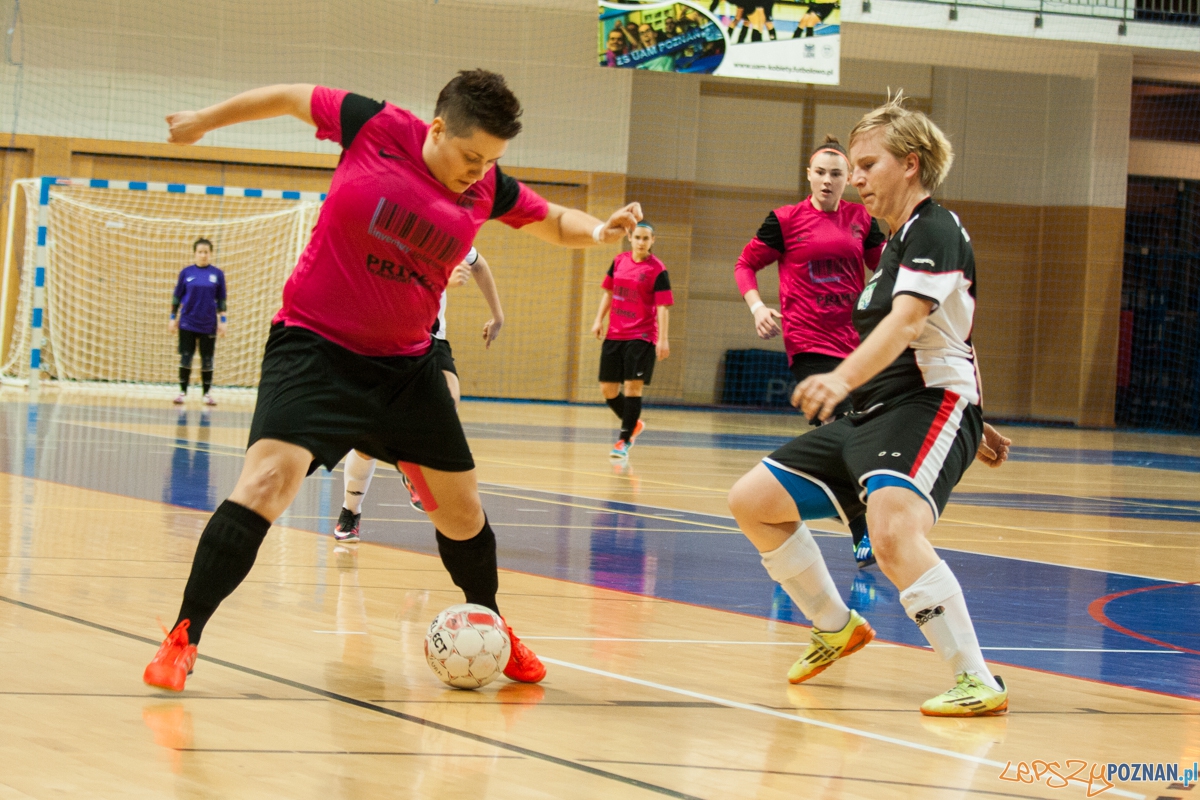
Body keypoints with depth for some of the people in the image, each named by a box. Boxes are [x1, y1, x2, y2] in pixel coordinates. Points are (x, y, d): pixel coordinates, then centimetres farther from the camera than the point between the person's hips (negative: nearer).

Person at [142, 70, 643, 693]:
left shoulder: (489, 189, -2)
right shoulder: (374, 128, -13)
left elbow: (555, 223, 14)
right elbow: (293, 97, 2)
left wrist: (599, 230, -9)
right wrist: (205, 120, 13)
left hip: (407, 363, 5)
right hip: (314, 344, -5)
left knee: (460, 508, 10)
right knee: (269, 478, -24)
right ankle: (183, 639, -19)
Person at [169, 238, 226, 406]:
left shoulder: (217, 274, 1)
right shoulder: (186, 272, 0)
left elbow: (221, 299, 5)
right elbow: (177, 296, 6)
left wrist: (222, 321, 1)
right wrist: (173, 318, 3)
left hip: (209, 324, 0)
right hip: (187, 323, 0)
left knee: (207, 359, 4)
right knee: (185, 357, 0)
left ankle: (207, 393, 12)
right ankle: (183, 391, 8)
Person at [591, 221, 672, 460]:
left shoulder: (657, 270, -9)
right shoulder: (619, 261, 6)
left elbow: (662, 306, -13)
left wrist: (663, 339, -18)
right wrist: (599, 319, 9)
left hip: (641, 337, -6)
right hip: (614, 335, 6)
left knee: (633, 387, -10)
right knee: (607, 389, 8)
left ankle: (624, 441, -2)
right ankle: (634, 425, 31)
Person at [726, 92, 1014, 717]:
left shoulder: (934, 231, -11)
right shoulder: (897, 242, 19)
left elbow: (906, 321, -29)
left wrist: (844, 378, -45)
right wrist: (972, 424, 37)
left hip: (926, 409, -11)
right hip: (872, 417, 11)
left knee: (893, 532, -36)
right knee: (752, 501, 11)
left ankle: (978, 682, -32)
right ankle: (834, 628, 28)